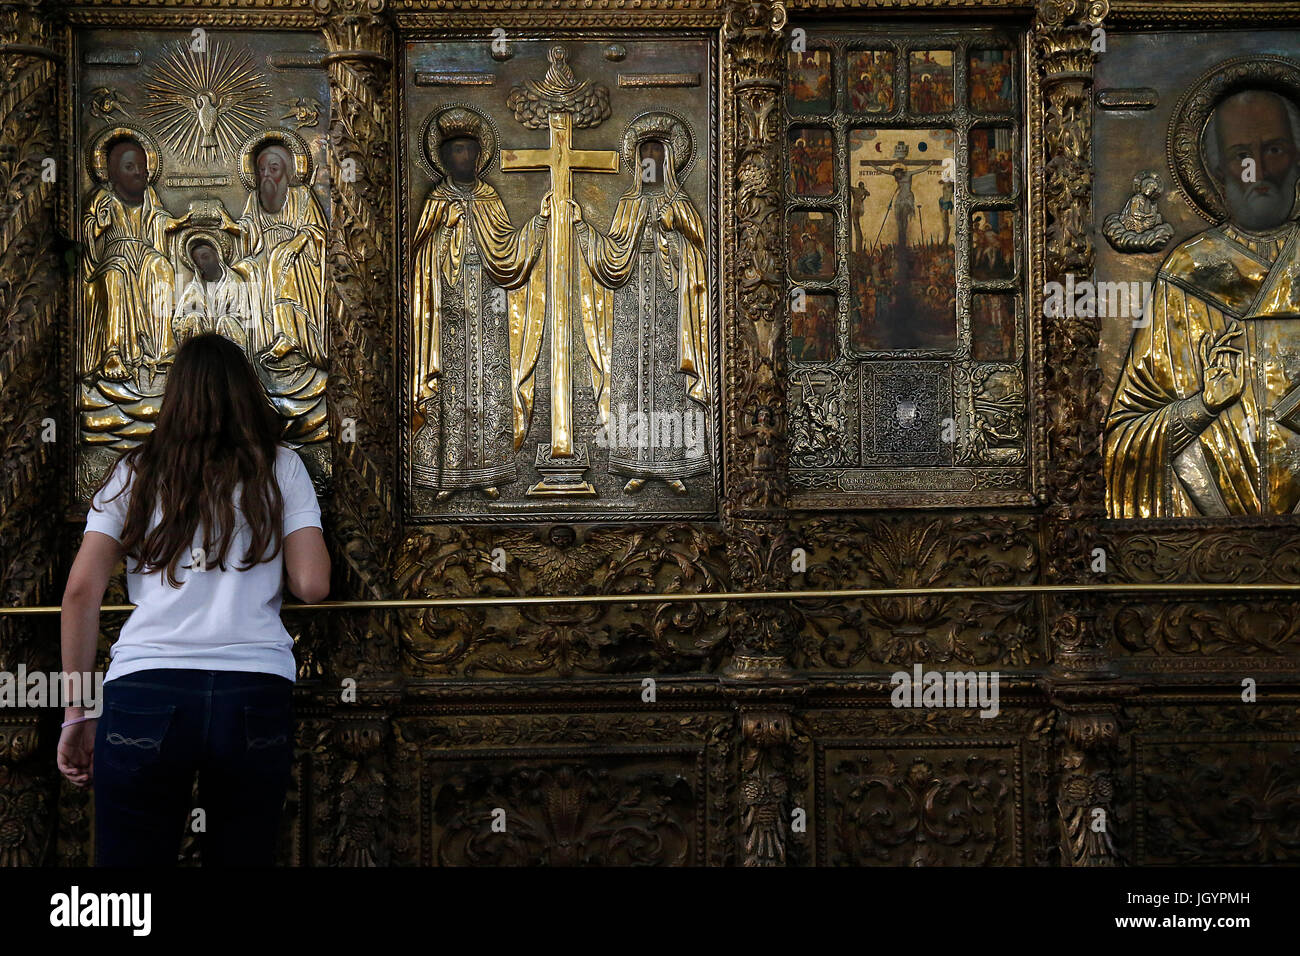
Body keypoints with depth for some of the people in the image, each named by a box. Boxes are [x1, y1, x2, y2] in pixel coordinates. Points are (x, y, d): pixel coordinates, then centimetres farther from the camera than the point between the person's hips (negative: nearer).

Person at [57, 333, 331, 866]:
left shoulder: (135, 472, 13)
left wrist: (77, 712, 10)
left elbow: (81, 590, 6)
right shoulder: (280, 468, 12)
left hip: (146, 688, 0)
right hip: (256, 695, 0)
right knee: (243, 858, 10)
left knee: (129, 858, 6)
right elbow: (312, 585, 4)